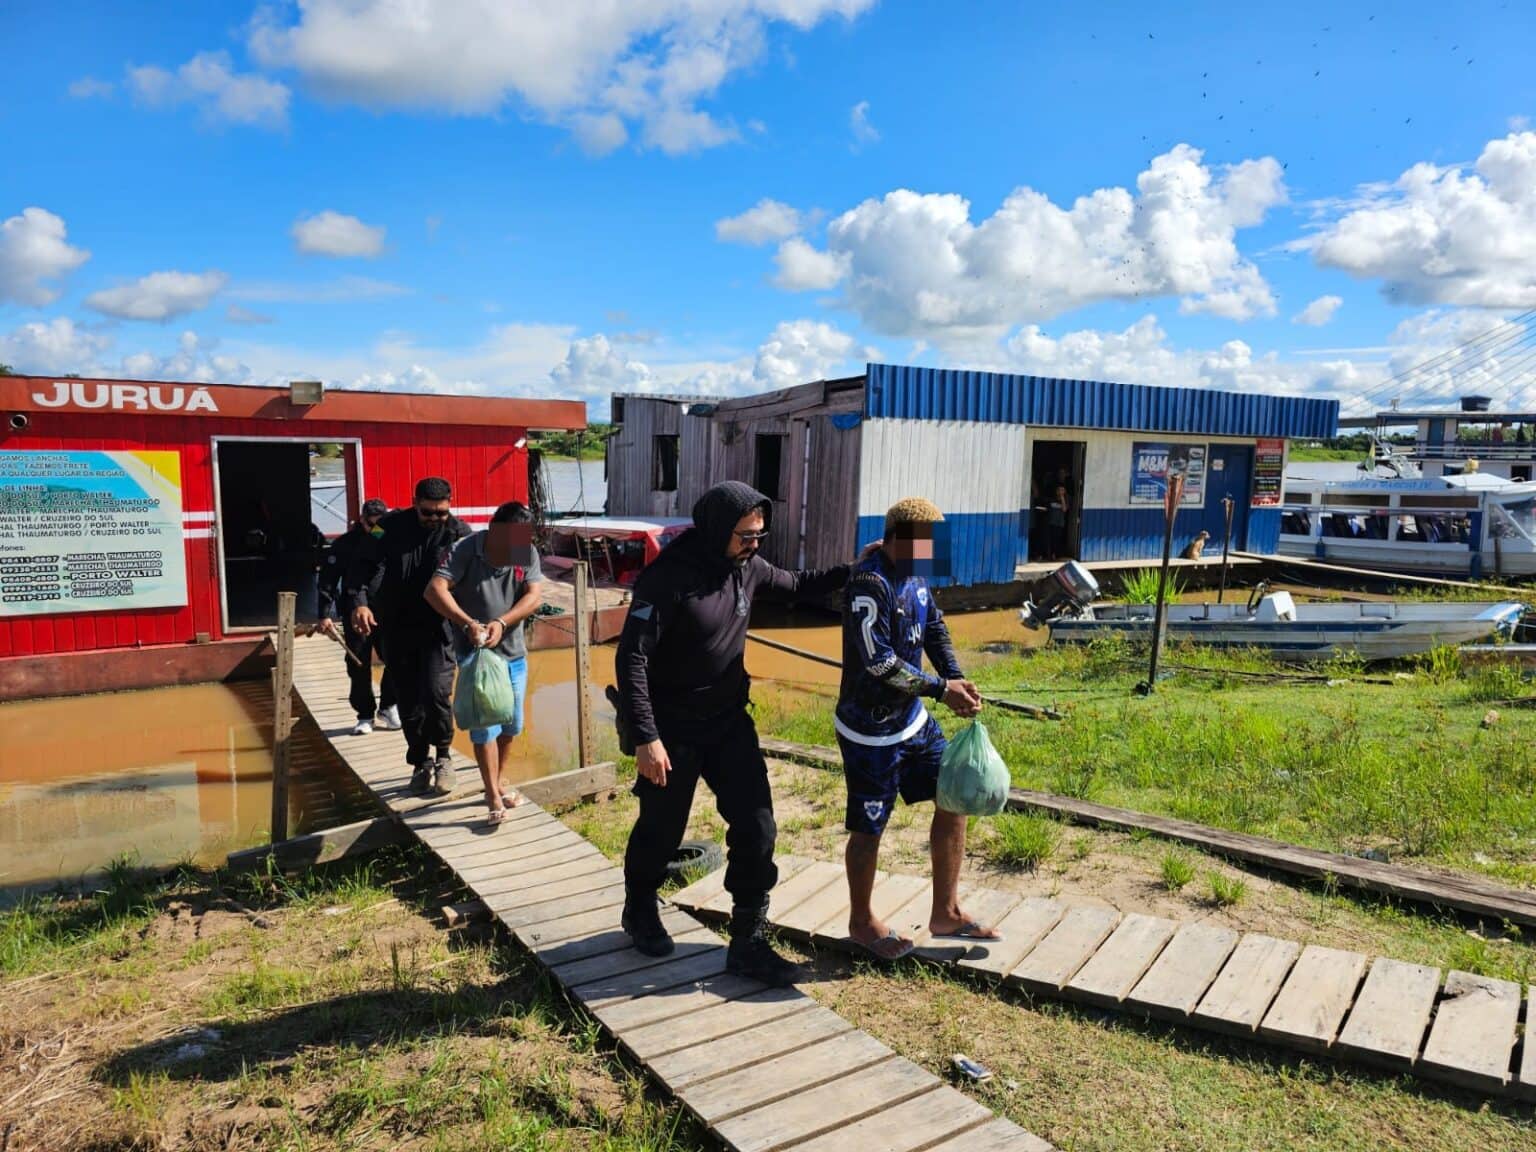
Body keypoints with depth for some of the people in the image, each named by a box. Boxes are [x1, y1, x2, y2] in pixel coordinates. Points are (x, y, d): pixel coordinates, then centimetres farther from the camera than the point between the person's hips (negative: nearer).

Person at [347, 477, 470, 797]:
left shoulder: (459, 532, -6)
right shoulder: (393, 527, -2)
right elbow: (365, 564, -4)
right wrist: (359, 602, -21)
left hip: (439, 628, -3)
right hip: (398, 629, 3)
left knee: (436, 693, -16)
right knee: (408, 701, 10)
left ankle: (443, 756, 10)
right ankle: (420, 763, 29)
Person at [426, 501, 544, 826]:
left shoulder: (528, 553, -7)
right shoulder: (466, 550, -17)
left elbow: (533, 597, -14)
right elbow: (434, 589, -25)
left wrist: (502, 623, -30)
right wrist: (468, 623, -37)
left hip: (513, 652, 4)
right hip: (474, 652, -4)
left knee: (511, 724, 13)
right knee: (485, 724, -6)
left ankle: (497, 783, 34)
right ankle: (494, 797, 4)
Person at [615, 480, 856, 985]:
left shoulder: (747, 567, -2)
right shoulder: (669, 576, -22)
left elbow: (795, 586, 17)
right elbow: (632, 659, -22)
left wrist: (850, 571, 3)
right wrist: (645, 738, -26)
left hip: (730, 721, 5)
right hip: (673, 730, -5)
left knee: (756, 829, 1)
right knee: (661, 830, 13)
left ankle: (748, 942, 14)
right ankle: (640, 911, 42)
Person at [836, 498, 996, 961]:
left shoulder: (914, 576, 4)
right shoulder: (869, 584, -23)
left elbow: (935, 628, 11)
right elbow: (879, 662, -26)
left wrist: (957, 678, -5)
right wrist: (941, 689, -21)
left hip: (913, 718, 9)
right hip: (870, 730, -9)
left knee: (953, 796, 12)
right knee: (869, 826, 6)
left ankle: (946, 913, 27)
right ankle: (862, 923, 29)